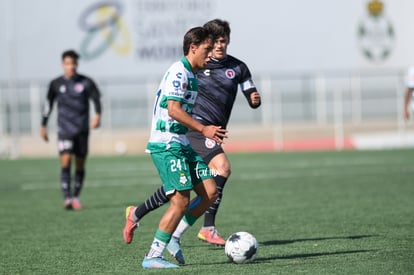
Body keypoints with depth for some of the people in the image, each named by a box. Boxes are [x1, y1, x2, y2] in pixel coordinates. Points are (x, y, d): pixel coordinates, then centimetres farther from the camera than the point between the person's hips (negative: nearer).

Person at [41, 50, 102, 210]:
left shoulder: (86, 82, 2)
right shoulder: (56, 84, 5)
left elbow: (96, 99, 0)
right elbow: (48, 104, 14)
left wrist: (97, 115, -19)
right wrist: (43, 126, 15)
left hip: (82, 129, 1)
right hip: (64, 129, -1)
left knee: (80, 165, 5)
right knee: (65, 161, -15)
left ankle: (76, 197, 19)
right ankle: (67, 199, -18)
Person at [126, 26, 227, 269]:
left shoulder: (192, 75, 18)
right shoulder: (178, 71, -13)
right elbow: (173, 110, -22)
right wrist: (203, 129, -21)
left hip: (182, 144, 10)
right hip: (166, 145, -10)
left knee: (210, 192, 1)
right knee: (181, 201, -13)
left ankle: (174, 238, 10)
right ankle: (153, 257, -5)